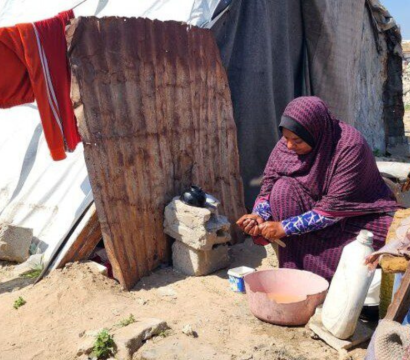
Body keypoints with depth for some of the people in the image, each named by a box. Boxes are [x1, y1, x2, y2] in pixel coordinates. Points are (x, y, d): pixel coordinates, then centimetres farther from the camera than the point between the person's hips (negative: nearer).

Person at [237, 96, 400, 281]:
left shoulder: (350, 146, -28)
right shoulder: (286, 144, -13)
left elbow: (335, 207, -30)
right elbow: (269, 184, -7)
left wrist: (285, 228, -30)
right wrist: (259, 216, -26)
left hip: (361, 215, -3)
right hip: (314, 204, 4)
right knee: (284, 188, -24)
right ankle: (292, 270, -16)